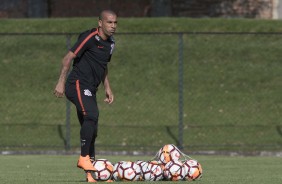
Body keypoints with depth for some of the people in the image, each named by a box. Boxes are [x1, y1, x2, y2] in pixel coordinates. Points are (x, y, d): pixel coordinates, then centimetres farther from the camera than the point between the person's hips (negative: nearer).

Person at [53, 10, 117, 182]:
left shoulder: (110, 43, 15)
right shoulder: (89, 37, -12)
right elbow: (68, 58, -14)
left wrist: (107, 88, 21)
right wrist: (61, 83, -19)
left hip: (90, 90, 9)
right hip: (77, 85, -9)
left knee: (91, 131, 7)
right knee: (92, 115, -30)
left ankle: (91, 173, 10)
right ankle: (84, 158, -25)